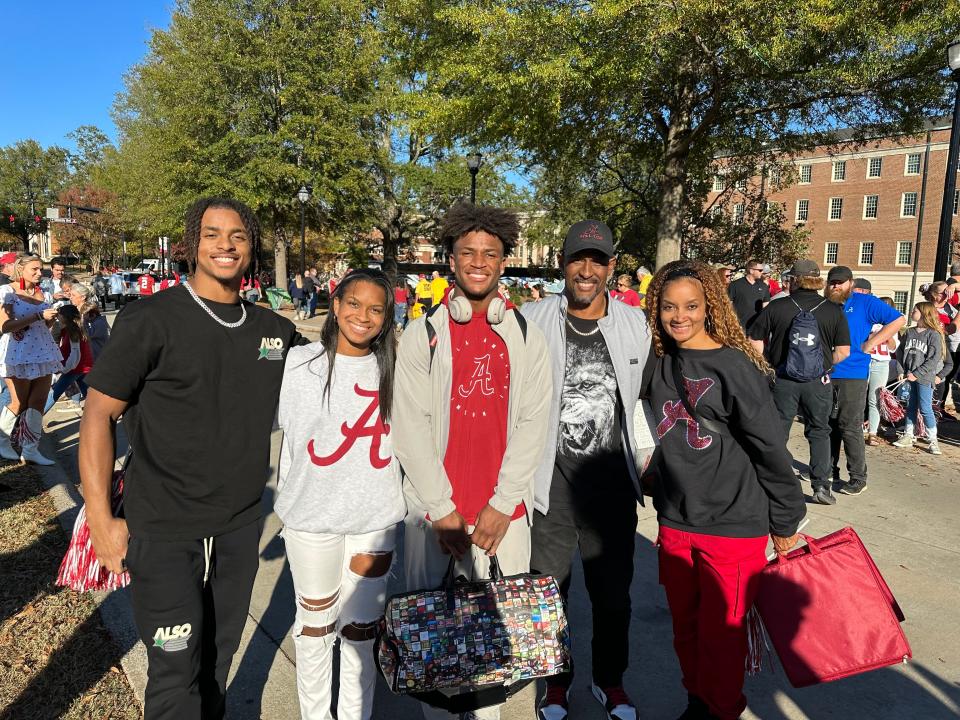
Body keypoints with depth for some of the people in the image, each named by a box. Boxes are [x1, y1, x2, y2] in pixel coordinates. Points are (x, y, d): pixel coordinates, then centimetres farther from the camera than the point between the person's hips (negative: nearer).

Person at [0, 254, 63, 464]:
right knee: (19, 404, 3)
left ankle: (30, 450, 8)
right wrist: (38, 316, -21)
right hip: (17, 354, -5)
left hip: (42, 352, 5)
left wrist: (51, 317, -2)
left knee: (38, 402, 1)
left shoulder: (39, 292, 12)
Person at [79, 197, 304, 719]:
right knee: (176, 668, 4)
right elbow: (98, 415, -9)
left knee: (219, 654, 19)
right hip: (163, 530, -4)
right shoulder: (150, 320, -10)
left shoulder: (274, 329, 3)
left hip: (240, 525, 4)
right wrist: (101, 519, -11)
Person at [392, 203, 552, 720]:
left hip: (503, 514, 1)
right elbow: (409, 427, -5)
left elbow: (532, 425, -1)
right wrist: (442, 511, -8)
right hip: (433, 510, -1)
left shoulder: (526, 337, 3)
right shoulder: (422, 334, -1)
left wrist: (501, 506, -7)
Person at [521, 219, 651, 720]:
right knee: (548, 587, 14)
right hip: (549, 479, -2)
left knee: (613, 590, 16)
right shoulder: (532, 321, -6)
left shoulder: (635, 324, 2)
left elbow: (644, 398, 11)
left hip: (611, 480, 2)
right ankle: (556, 679, 38)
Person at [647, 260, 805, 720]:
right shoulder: (663, 367, 4)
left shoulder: (735, 367, -14)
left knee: (722, 631, 8)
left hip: (733, 527, -5)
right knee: (686, 626, 18)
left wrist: (785, 522, -6)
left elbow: (771, 450, -11)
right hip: (675, 525, 6)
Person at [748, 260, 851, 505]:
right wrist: (825, 365, 13)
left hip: (783, 380, 0)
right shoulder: (833, 310, -3)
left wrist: (770, 362, 9)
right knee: (819, 432, 15)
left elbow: (755, 340, -4)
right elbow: (843, 351, -3)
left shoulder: (777, 307, -6)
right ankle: (821, 485, 14)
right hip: (819, 382, 1)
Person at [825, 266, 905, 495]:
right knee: (828, 425, 12)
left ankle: (858, 478, 6)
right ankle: (829, 470, 24)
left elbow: (898, 320, -4)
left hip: (853, 375, -5)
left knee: (850, 427, -3)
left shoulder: (865, 302, -1)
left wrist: (871, 343, -9)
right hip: (825, 375, 5)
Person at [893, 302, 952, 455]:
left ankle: (933, 441, 5)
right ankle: (908, 437, 19)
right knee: (911, 407, 11)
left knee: (925, 408, -5)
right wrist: (903, 371, 1)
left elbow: (934, 359, -13)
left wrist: (917, 374, -16)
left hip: (925, 378, -5)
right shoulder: (909, 332, 9)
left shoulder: (934, 334, -8)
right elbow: (902, 352, 13)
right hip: (910, 377, 5)